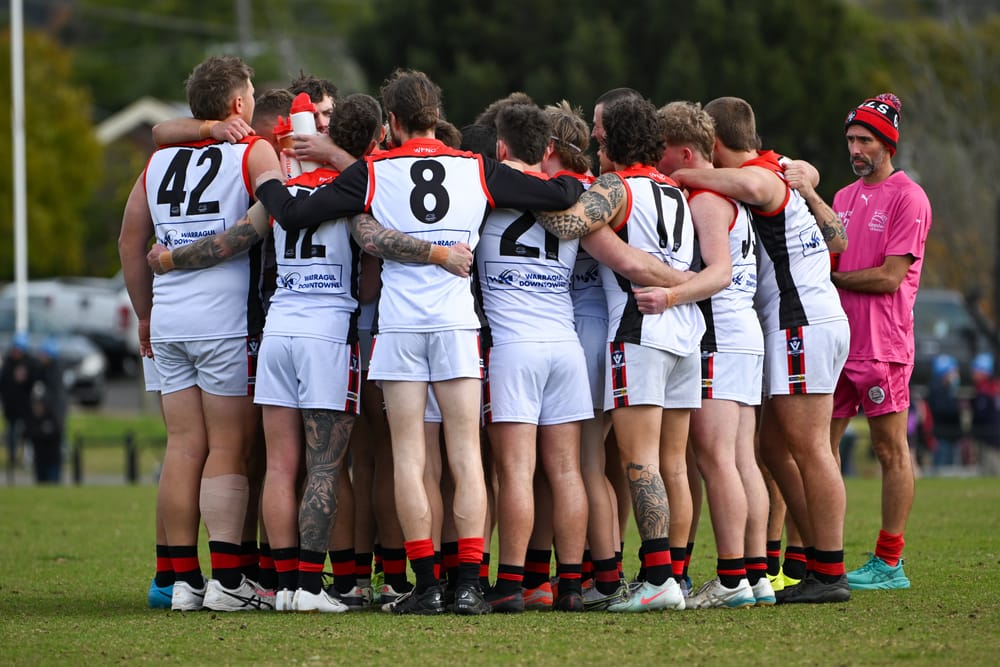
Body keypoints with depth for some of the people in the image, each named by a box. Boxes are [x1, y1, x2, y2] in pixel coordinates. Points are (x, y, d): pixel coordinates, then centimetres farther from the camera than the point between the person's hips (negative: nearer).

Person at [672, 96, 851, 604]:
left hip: (802, 324, -10)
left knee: (808, 449, -9)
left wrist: (685, 176, -24)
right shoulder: (774, 171, 15)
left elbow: (752, 186, -37)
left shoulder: (761, 176, -13)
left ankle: (829, 575, -8)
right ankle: (817, 559, 14)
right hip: (792, 326, 10)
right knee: (774, 446, 13)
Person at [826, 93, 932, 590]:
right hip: (836, 342, 7)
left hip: (881, 345, -7)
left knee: (890, 451, -2)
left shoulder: (908, 198, -5)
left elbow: (890, 276, -11)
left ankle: (889, 563, 1)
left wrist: (830, 275, -5)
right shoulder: (844, 198, 18)